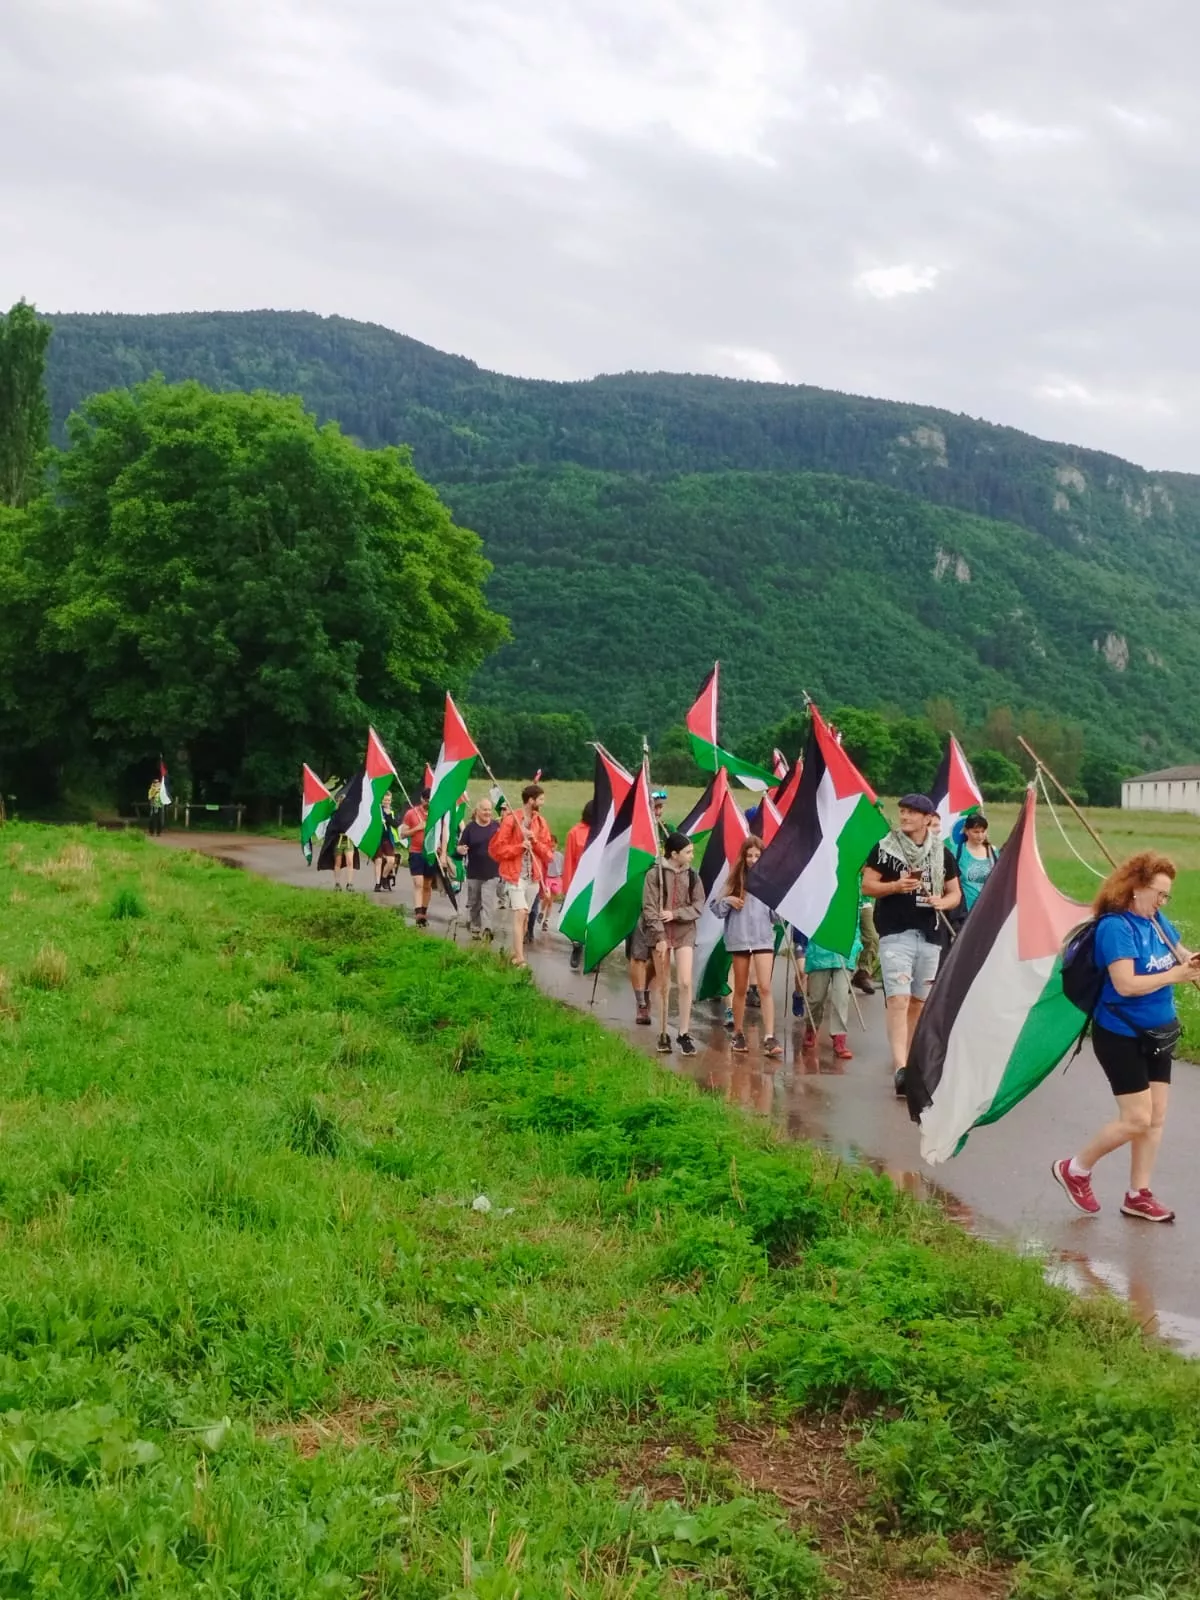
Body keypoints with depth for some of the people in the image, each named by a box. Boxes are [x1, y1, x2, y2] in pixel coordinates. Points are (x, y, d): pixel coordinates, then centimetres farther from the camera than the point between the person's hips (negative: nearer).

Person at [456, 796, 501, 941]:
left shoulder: (497, 826, 0)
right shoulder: (470, 828, -2)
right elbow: (460, 847, -4)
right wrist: (460, 850, -27)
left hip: (492, 874, -1)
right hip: (474, 873, 1)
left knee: (488, 903, -12)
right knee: (474, 904, 13)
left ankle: (487, 930, -21)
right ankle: (475, 930, 28)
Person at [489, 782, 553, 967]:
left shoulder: (541, 822, 8)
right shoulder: (511, 820, -10)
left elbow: (548, 850, 10)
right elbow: (497, 847, -9)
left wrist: (535, 841, -9)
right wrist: (520, 846, -19)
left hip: (533, 876, 6)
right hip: (515, 875, -6)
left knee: (526, 915, 11)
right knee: (520, 914, -13)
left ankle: (516, 953, 22)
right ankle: (519, 958, -15)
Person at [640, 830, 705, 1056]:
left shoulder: (692, 876, 3)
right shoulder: (655, 874, -5)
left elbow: (698, 907, 2)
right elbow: (649, 908, -7)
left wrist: (675, 914, -13)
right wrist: (660, 936, -14)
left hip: (685, 933, 2)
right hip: (661, 933, -2)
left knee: (685, 983, -9)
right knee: (664, 986, 5)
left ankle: (684, 1033, -2)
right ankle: (663, 1034, 14)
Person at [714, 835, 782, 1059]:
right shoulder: (735, 878, 2)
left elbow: (776, 915, 2)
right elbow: (717, 909, 5)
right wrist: (727, 900, -14)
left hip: (763, 938, -1)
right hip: (738, 938, 1)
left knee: (765, 987, -10)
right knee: (740, 988, 12)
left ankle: (770, 1038, -13)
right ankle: (738, 1034, 25)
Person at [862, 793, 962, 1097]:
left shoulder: (942, 854, 9)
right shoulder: (885, 848, 1)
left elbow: (955, 892, 15)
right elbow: (867, 886, 1)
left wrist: (944, 902, -7)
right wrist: (895, 886, -17)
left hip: (929, 936, 4)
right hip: (894, 934, -4)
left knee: (919, 1002, 12)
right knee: (898, 1000, -15)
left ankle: (909, 1059, 25)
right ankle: (900, 1067, -23)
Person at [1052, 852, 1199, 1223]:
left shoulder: (1157, 921, 4)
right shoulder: (1115, 926, -20)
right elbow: (1126, 984, -26)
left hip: (1156, 1034, 8)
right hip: (1121, 1036, -8)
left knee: (1156, 1117, 9)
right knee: (1136, 1119, -7)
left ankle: (1138, 1195, 20)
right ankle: (1074, 1170, 13)